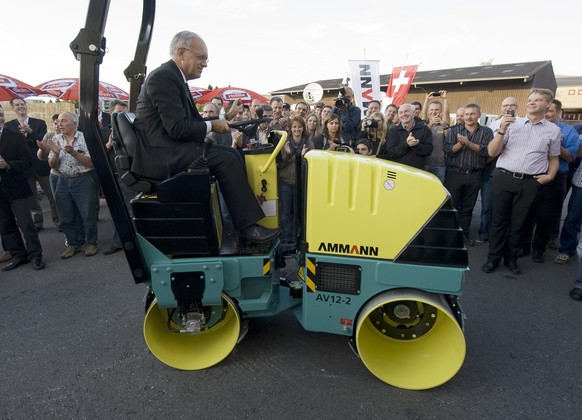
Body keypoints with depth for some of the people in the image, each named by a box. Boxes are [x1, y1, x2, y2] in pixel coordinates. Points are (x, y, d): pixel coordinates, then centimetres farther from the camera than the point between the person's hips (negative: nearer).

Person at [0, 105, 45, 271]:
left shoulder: (15, 136, -2)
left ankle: (35, 255, 10)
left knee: (26, 224, 1)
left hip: (16, 188, -3)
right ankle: (18, 255, 22)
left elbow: (27, 161, -5)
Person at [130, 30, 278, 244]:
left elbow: (191, 120, 16)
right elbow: (176, 128, -21)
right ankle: (247, 226, -14)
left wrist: (218, 121, 2)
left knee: (232, 154, 4)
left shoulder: (173, 77, 17)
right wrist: (211, 126, -9)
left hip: (172, 148, 10)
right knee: (227, 160, -21)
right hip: (162, 154, -10)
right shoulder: (163, 77, -13)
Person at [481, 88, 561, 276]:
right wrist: (502, 130, -14)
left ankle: (511, 258, 24)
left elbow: (553, 158, 17)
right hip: (504, 178, -1)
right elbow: (492, 152, -3)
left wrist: (550, 175, 0)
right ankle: (493, 258, 16)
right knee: (499, 220, 5)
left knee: (518, 223, 10)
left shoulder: (553, 130, 7)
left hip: (530, 183, 1)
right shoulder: (512, 123, 2)